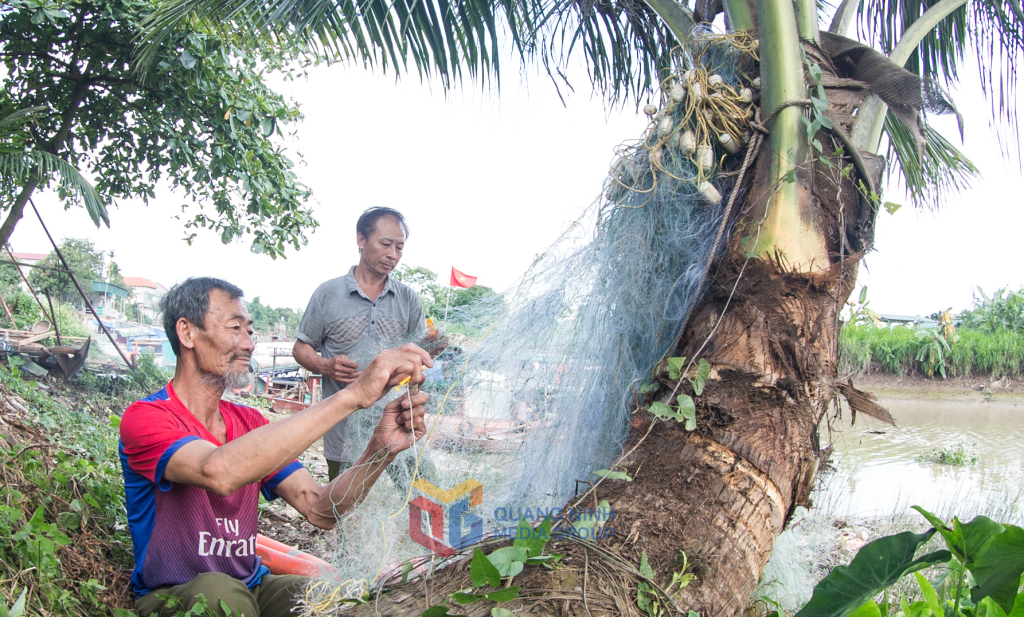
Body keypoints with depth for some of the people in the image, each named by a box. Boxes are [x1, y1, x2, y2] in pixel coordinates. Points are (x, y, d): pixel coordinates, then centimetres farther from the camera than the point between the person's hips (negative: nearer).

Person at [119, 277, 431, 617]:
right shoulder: (144, 418, -15)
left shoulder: (250, 422, 6)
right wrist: (351, 396, -40)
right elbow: (219, 473, -39)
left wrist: (381, 450, -26)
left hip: (251, 586, 4)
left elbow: (319, 509, -6)